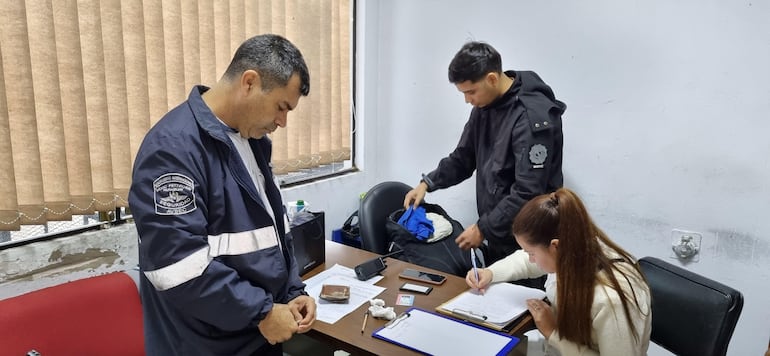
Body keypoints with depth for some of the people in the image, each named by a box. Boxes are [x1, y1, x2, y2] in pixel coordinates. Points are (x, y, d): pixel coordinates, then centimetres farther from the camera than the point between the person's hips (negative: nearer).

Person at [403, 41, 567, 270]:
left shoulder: (533, 116, -22)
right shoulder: (485, 106, 5)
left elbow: (528, 193, -25)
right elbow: (463, 158, 15)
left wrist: (483, 229, -18)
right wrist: (428, 183, 1)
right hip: (496, 234, 8)